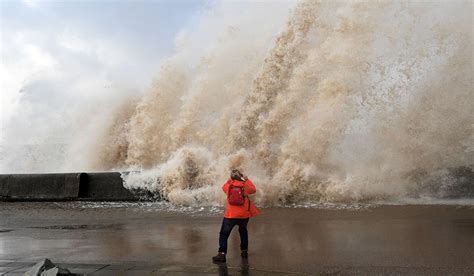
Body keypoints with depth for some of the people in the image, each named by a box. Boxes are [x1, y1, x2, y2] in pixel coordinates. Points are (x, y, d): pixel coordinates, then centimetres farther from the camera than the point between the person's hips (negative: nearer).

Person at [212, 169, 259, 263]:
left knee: (224, 234, 8)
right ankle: (244, 251, 29)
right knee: (243, 231, 27)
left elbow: (224, 187, 22)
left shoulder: (228, 186, -2)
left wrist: (230, 179, 23)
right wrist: (247, 180, 22)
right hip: (244, 215, 2)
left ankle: (221, 254, -3)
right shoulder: (245, 186, -3)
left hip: (230, 215, -2)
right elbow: (253, 189, 16)